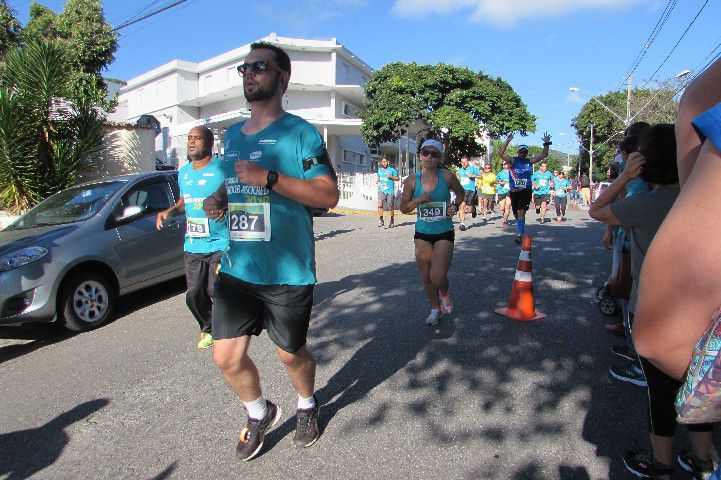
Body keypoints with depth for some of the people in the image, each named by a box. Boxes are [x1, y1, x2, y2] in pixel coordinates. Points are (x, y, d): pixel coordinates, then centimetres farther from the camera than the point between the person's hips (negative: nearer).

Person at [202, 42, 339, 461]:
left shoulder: (300, 132, -6)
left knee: (291, 354, 12)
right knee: (227, 356, 6)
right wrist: (217, 200, 4)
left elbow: (329, 195, -14)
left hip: (288, 271, -5)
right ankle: (260, 414, 37)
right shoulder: (232, 135, 15)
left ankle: (307, 406, 45)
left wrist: (268, 178, -23)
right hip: (236, 268, 6)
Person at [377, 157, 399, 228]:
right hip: (381, 190, 3)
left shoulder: (392, 170, 1)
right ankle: (381, 221, -11)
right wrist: (378, 179, 9)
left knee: (390, 208, 5)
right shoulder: (379, 170, 14)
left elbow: (398, 178, 5)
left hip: (390, 191, -3)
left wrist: (391, 177, -12)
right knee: (380, 205, -17)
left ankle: (391, 221, 24)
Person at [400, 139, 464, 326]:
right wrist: (417, 201, -16)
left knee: (437, 277, -12)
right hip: (422, 233, 2)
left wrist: (455, 205, -5)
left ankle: (445, 293, 25)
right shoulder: (412, 180, -3)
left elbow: (460, 192, 14)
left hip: (444, 233, -2)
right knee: (425, 276, 11)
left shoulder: (447, 177, -6)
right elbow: (403, 208, 3)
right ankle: (436, 308, 35)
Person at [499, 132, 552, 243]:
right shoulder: (512, 161, 0)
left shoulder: (530, 161, 7)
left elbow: (544, 155, 10)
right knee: (516, 213, 16)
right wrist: (507, 141, -18)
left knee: (521, 212, -13)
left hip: (525, 191, -1)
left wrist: (546, 144, -3)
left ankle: (519, 235, -11)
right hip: (514, 192, 1)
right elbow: (500, 153, -13)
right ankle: (521, 226, 45)